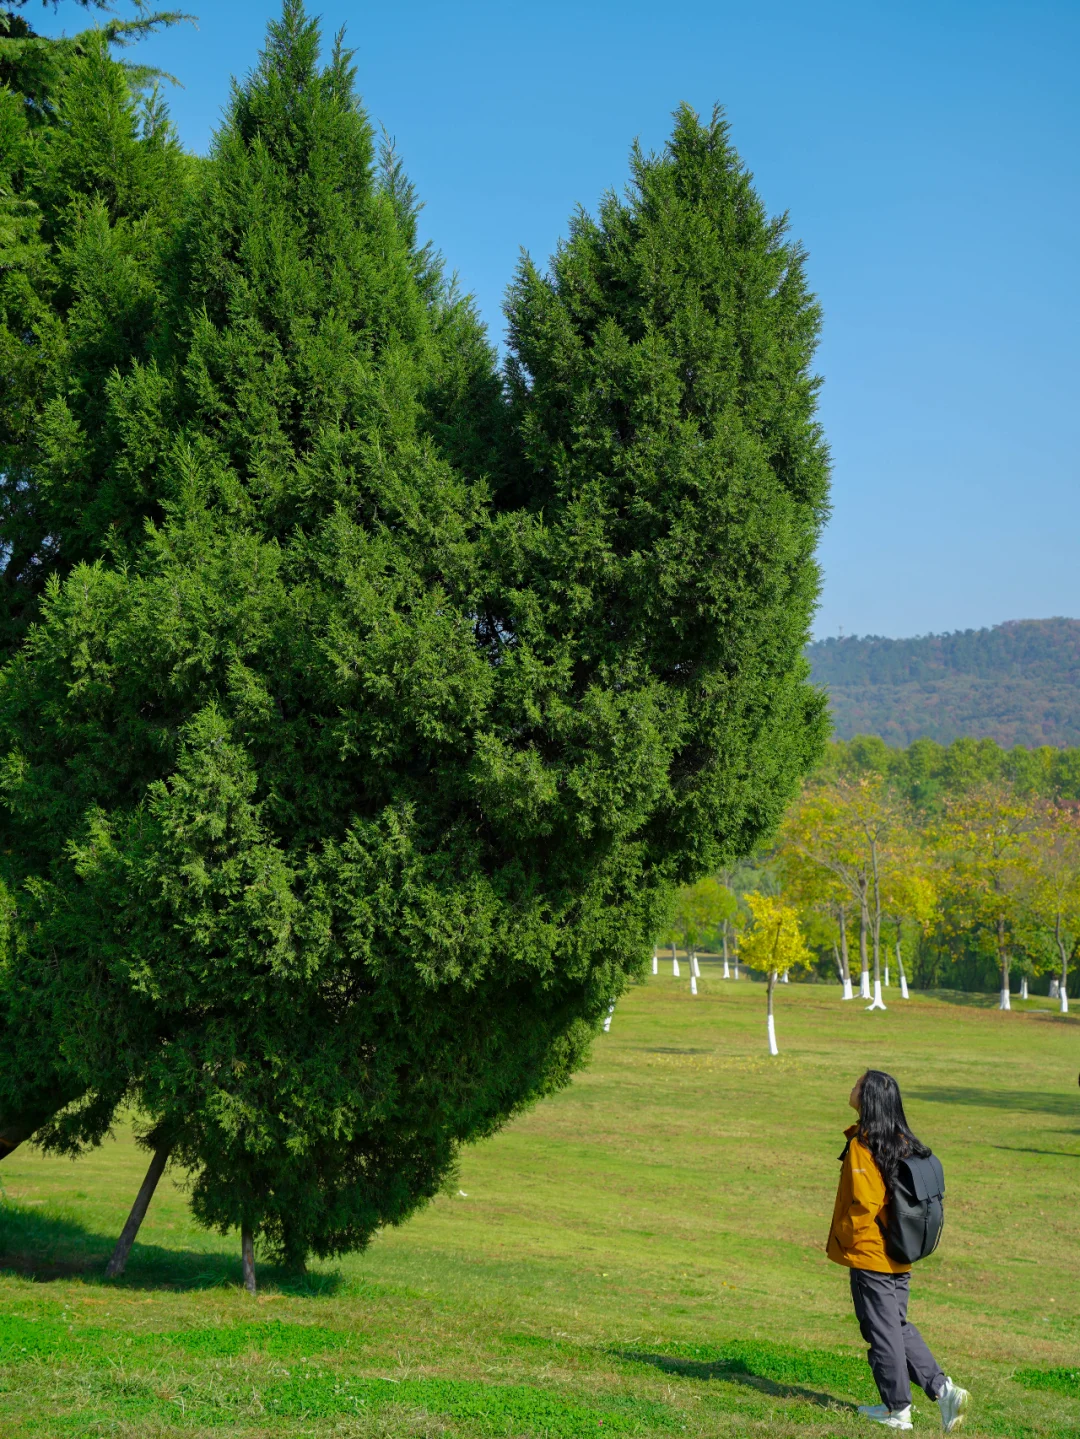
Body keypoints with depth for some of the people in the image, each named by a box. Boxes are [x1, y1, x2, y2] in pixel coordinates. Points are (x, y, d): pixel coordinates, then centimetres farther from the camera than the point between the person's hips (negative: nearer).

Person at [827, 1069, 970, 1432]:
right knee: (899, 1327, 18)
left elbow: (863, 1204, -22)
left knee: (882, 1332, 4)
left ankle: (897, 1409, 12)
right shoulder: (902, 1143, 6)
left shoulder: (862, 1146, -18)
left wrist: (842, 1239, -8)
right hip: (900, 1257, 8)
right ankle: (942, 1389, 9)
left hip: (869, 1256, -8)